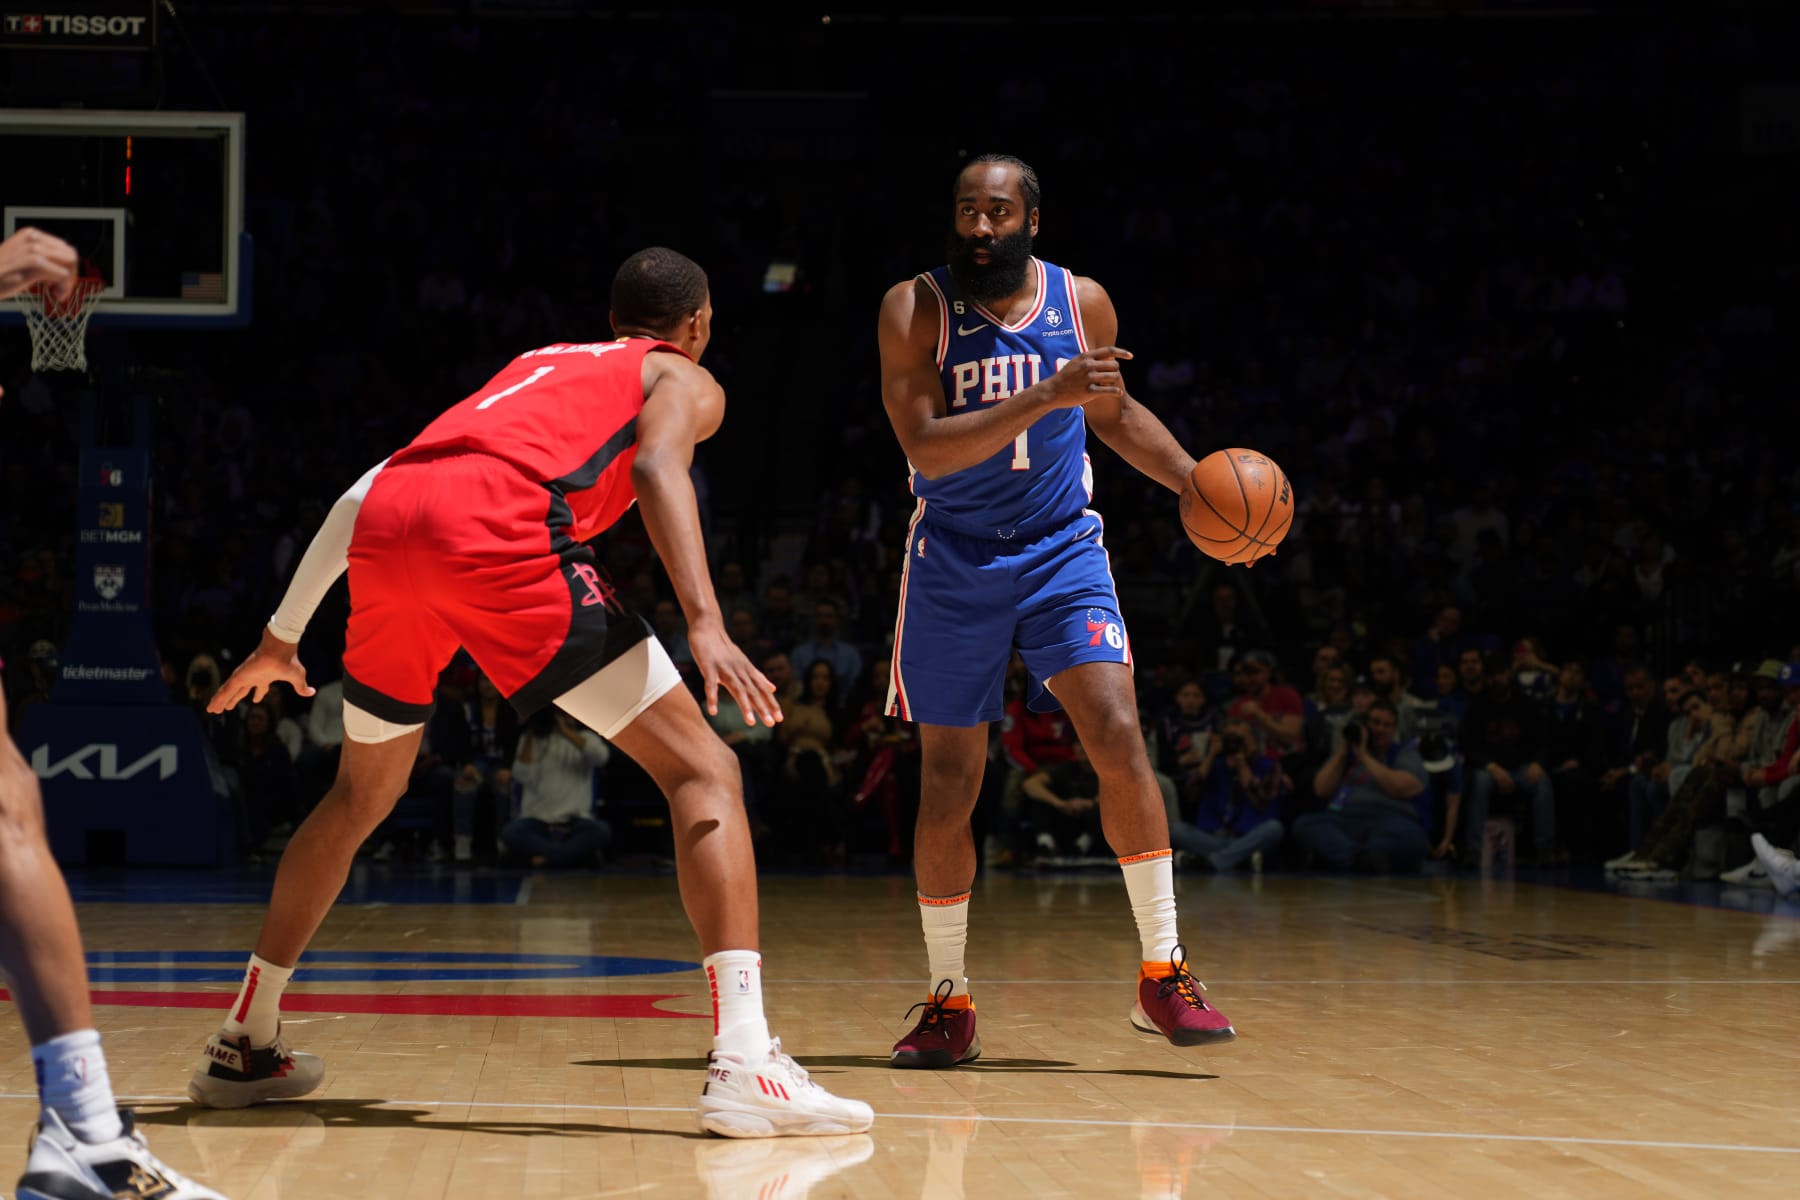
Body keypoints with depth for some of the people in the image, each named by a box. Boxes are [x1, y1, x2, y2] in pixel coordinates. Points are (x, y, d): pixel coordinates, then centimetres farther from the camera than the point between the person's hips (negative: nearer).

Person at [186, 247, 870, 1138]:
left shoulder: (541, 363, 40)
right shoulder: (684, 380, 23)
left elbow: (363, 494, 36)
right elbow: (656, 467, -4)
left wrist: (284, 635, 42)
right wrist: (704, 623, -15)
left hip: (387, 528, 6)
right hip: (496, 526, -6)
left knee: (361, 795, 29)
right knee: (701, 770, -2)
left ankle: (244, 1044, 37)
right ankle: (742, 1063, -18)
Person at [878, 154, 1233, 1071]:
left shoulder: (1082, 302, 0)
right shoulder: (914, 308, -9)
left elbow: (1116, 415, 17)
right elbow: (926, 446, -21)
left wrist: (1196, 480, 2)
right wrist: (1048, 395, -29)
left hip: (1061, 549, 1)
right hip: (955, 559, -1)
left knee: (1118, 734, -17)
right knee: (947, 786, 2)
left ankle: (1162, 975, -9)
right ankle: (948, 1003, 16)